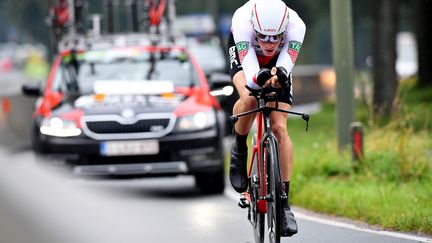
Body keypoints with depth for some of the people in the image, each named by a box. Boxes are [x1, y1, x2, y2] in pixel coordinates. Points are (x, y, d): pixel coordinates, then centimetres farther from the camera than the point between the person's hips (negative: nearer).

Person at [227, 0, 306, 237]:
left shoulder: (295, 26, -37)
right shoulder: (242, 22, -40)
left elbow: (286, 63, -44)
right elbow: (250, 70, -45)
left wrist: (279, 74, -66)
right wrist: (260, 78, -66)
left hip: (278, 62, 1)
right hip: (243, 50, -1)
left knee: (280, 128, -10)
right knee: (249, 98, -35)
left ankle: (284, 201, -3)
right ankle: (239, 149, -5)